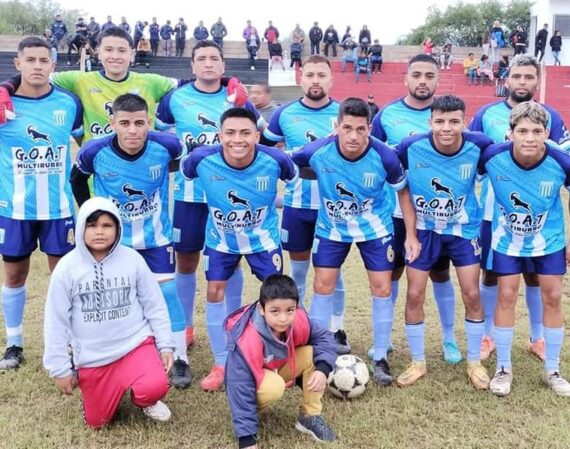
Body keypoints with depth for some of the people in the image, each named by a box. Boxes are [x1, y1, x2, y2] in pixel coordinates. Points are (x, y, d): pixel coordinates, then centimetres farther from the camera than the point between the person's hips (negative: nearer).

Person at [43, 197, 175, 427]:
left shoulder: (132, 259, -7)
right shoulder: (67, 267, -9)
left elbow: (154, 306, 1)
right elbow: (56, 321, -3)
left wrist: (165, 345, -1)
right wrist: (60, 368, -1)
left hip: (135, 343, -1)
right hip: (92, 357, 1)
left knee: (155, 387, -27)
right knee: (97, 421, 8)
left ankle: (144, 400, 11)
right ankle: (117, 386, 39)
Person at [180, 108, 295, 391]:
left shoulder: (275, 160, -28)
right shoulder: (202, 159, -27)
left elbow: (297, 177, -5)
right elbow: (183, 174, -2)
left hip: (263, 238, -1)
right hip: (220, 238, 1)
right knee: (214, 292, 2)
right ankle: (221, 364, 20)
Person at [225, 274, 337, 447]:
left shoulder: (299, 320, -24)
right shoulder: (247, 341, -38)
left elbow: (323, 337, -10)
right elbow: (241, 386, -34)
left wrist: (322, 369, -31)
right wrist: (247, 438, -34)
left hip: (278, 369, 5)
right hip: (254, 381, -5)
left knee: (312, 354, -18)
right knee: (274, 387, -37)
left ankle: (310, 417, -5)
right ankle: (247, 412, -4)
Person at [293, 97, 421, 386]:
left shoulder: (384, 157, -25)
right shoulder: (317, 152, -26)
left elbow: (403, 191, -8)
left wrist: (411, 235, -9)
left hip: (375, 229, 0)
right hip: (331, 228, 1)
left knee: (382, 289, 0)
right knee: (322, 287, 1)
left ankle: (380, 358, 17)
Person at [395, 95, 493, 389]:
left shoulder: (479, 146, -20)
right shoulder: (410, 147, -22)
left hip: (463, 229, 1)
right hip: (424, 229, 0)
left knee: (472, 295, 2)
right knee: (414, 295, 0)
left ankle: (474, 362, 24)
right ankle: (417, 363, 20)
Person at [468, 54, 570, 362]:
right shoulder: (486, 114, 1)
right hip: (494, 212, 0)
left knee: (535, 276, 11)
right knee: (490, 274, 9)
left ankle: (537, 339, 29)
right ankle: (487, 337, 26)